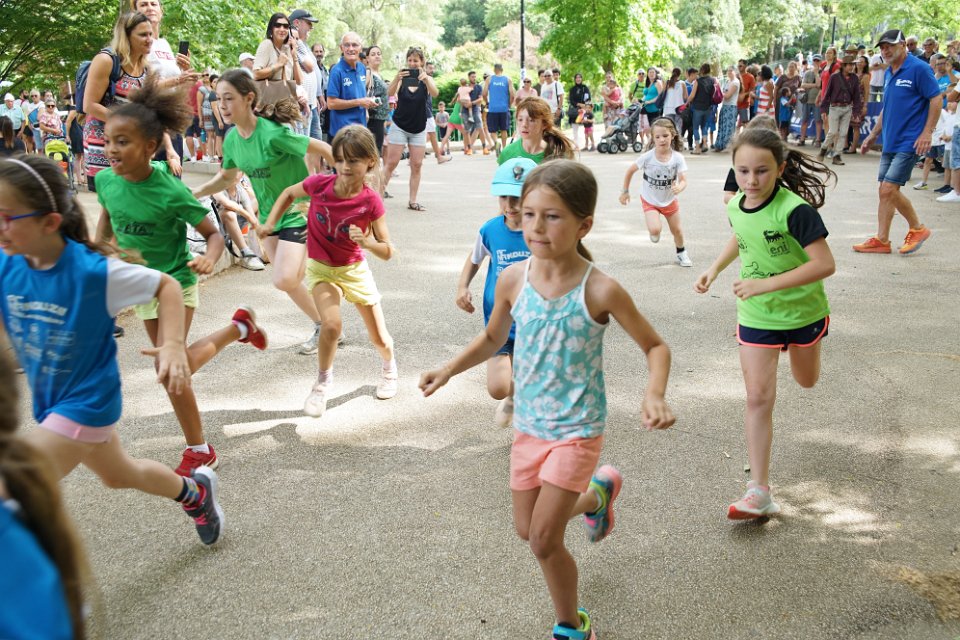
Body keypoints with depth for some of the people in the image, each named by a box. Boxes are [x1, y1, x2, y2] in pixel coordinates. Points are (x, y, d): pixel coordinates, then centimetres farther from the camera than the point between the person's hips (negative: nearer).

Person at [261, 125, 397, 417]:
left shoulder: (371, 202, -22)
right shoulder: (319, 184, -20)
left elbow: (388, 252, -17)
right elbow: (289, 193, 3)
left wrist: (367, 242, -36)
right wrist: (269, 223, -5)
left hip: (355, 270, 1)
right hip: (322, 269, 0)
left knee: (379, 337, 8)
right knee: (332, 324, -25)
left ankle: (389, 368, 45)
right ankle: (323, 382, 2)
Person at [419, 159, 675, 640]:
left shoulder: (599, 290, -20)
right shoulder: (513, 280, -8)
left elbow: (655, 347, -9)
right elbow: (492, 339, 11)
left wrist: (654, 393, -27)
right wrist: (448, 370, -3)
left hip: (577, 430, -5)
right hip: (528, 425, 5)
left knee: (543, 541, -3)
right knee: (526, 529, 18)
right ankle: (596, 494, 47)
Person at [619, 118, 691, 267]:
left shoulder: (678, 158, -21)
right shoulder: (647, 156, -23)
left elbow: (683, 180, -25)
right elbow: (630, 171, -9)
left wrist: (679, 188, -48)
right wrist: (625, 191, -3)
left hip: (670, 200, 2)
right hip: (650, 201, -2)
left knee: (677, 230, 15)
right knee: (655, 230, -22)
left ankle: (681, 253, 44)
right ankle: (653, 232, 17)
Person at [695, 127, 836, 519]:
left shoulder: (795, 210, -26)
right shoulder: (736, 207, -7)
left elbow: (825, 264, -30)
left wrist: (766, 285, -33)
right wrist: (714, 270, 5)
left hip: (802, 311, -3)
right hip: (756, 317, 3)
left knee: (806, 382, 22)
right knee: (758, 397, -5)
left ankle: (801, 346, 60)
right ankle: (759, 492, -4)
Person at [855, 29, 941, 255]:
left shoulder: (919, 69, -11)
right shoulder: (888, 73, 13)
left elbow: (936, 100, -12)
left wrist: (927, 133, -18)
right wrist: (872, 135, 21)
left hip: (908, 142, -8)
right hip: (890, 142, 8)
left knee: (889, 189, -11)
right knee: (885, 191, 7)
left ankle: (917, 228, 8)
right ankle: (881, 239, 11)